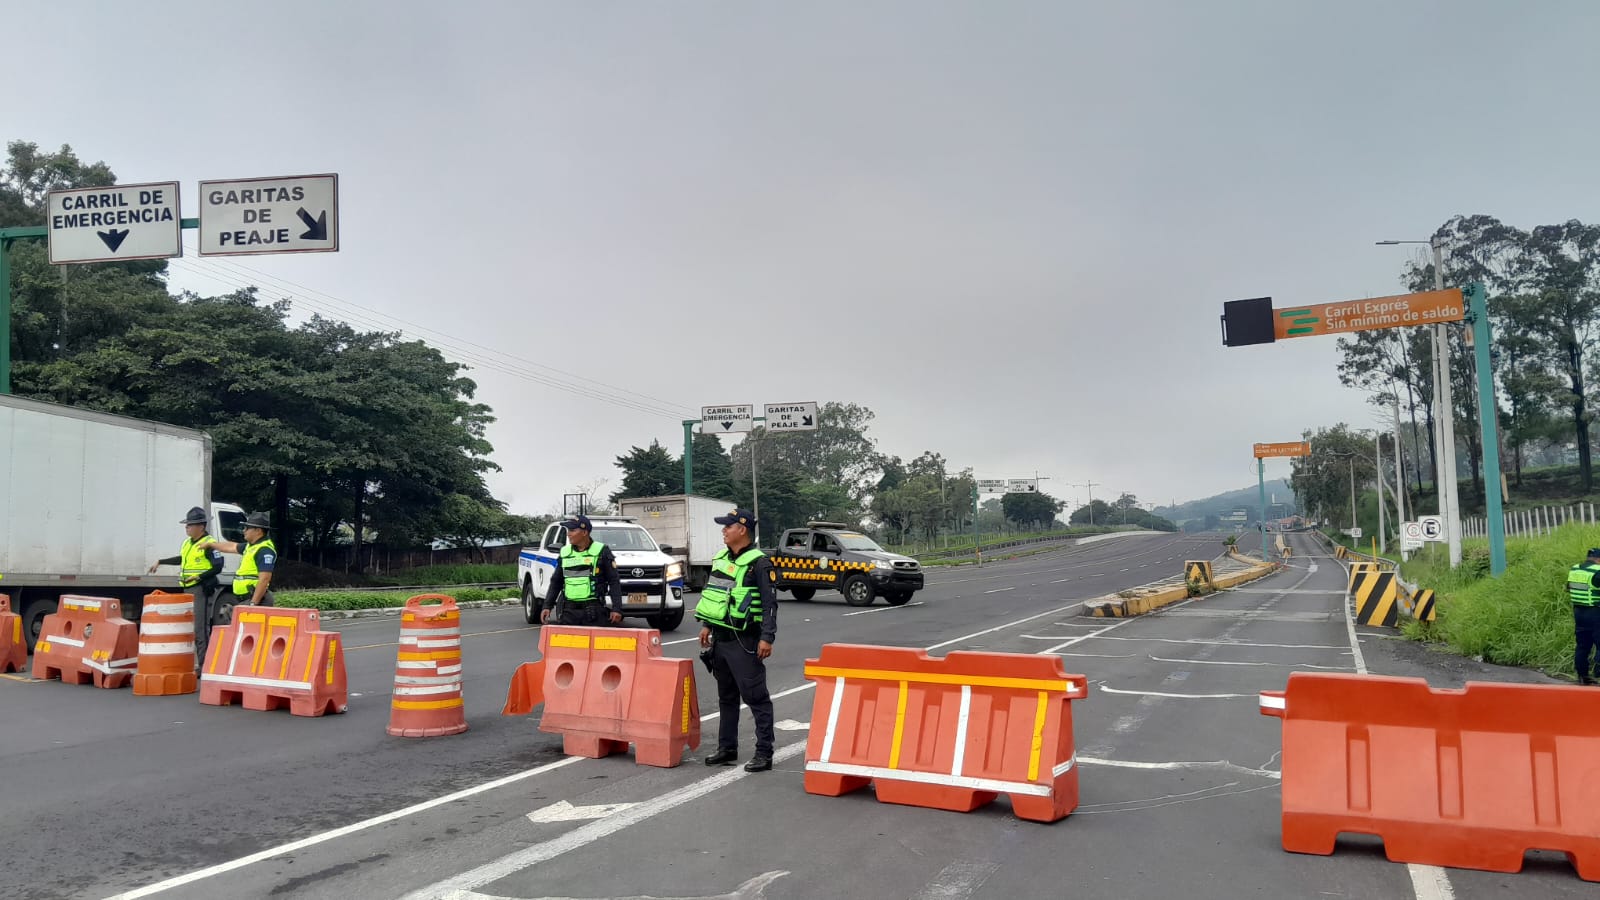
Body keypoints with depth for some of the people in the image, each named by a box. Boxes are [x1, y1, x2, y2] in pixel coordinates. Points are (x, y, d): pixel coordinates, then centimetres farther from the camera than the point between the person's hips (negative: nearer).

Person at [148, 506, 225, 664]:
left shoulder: (209, 543, -12)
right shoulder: (187, 543, 16)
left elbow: (218, 567, -17)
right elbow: (182, 559, 34)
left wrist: (199, 576, -26)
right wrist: (160, 562, 34)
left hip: (201, 589, -10)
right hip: (188, 589, 10)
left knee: (200, 628, -11)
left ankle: (203, 663, -9)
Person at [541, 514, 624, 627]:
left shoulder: (601, 551, -2)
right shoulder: (565, 552, 12)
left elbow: (614, 581, -3)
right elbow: (556, 582, 18)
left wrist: (616, 608, -10)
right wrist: (547, 606, 9)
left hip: (593, 611, -4)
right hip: (568, 610, 4)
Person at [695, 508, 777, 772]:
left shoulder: (758, 563, -12)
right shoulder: (721, 558, 12)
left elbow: (770, 603, -14)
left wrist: (767, 637, -19)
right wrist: (707, 625, 20)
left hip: (745, 641, -8)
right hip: (720, 638, 8)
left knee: (755, 696, -5)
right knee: (726, 696, 16)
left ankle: (764, 753, 0)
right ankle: (727, 748, 26)